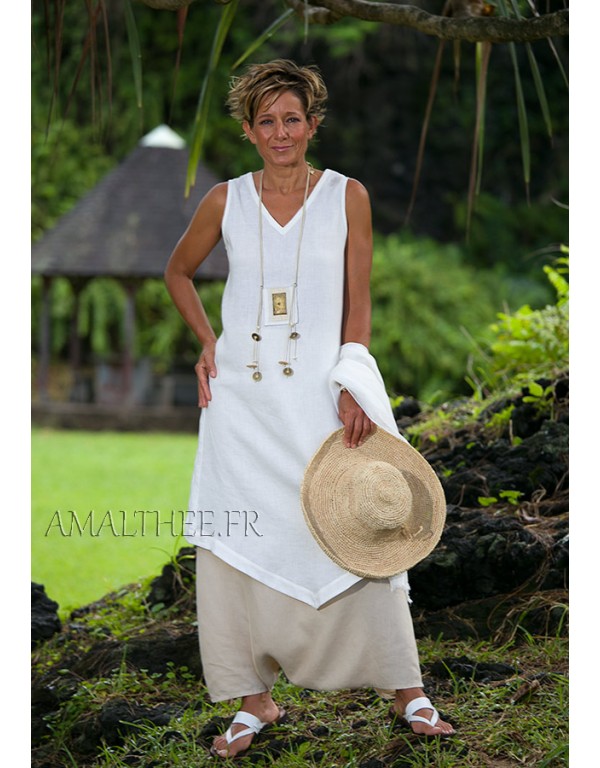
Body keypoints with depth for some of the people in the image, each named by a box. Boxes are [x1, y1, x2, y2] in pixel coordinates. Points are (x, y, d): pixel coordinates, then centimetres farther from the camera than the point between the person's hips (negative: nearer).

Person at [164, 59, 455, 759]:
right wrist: (206, 342, 8)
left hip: (322, 391, -2)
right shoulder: (226, 201, 4)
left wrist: (353, 388, -11)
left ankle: (406, 691, 6)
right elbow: (178, 271, 20)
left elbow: (357, 305, 0)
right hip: (241, 393, 2)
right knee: (239, 542, 1)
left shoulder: (347, 196, 1)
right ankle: (254, 700, 12)